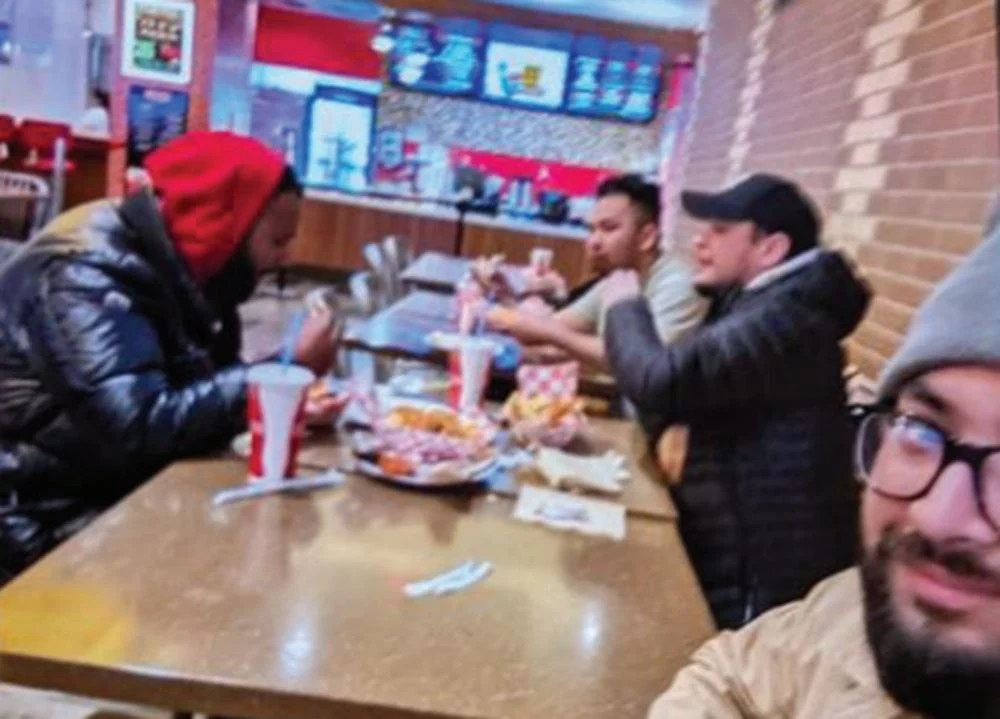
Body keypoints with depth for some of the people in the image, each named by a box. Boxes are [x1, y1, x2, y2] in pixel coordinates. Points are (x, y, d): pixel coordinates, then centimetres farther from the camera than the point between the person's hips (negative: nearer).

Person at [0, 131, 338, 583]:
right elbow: (141, 428, -32)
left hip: (118, 496, 8)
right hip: (40, 526, -8)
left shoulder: (177, 263, 2)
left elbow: (196, 388, 5)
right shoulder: (87, 275, -23)